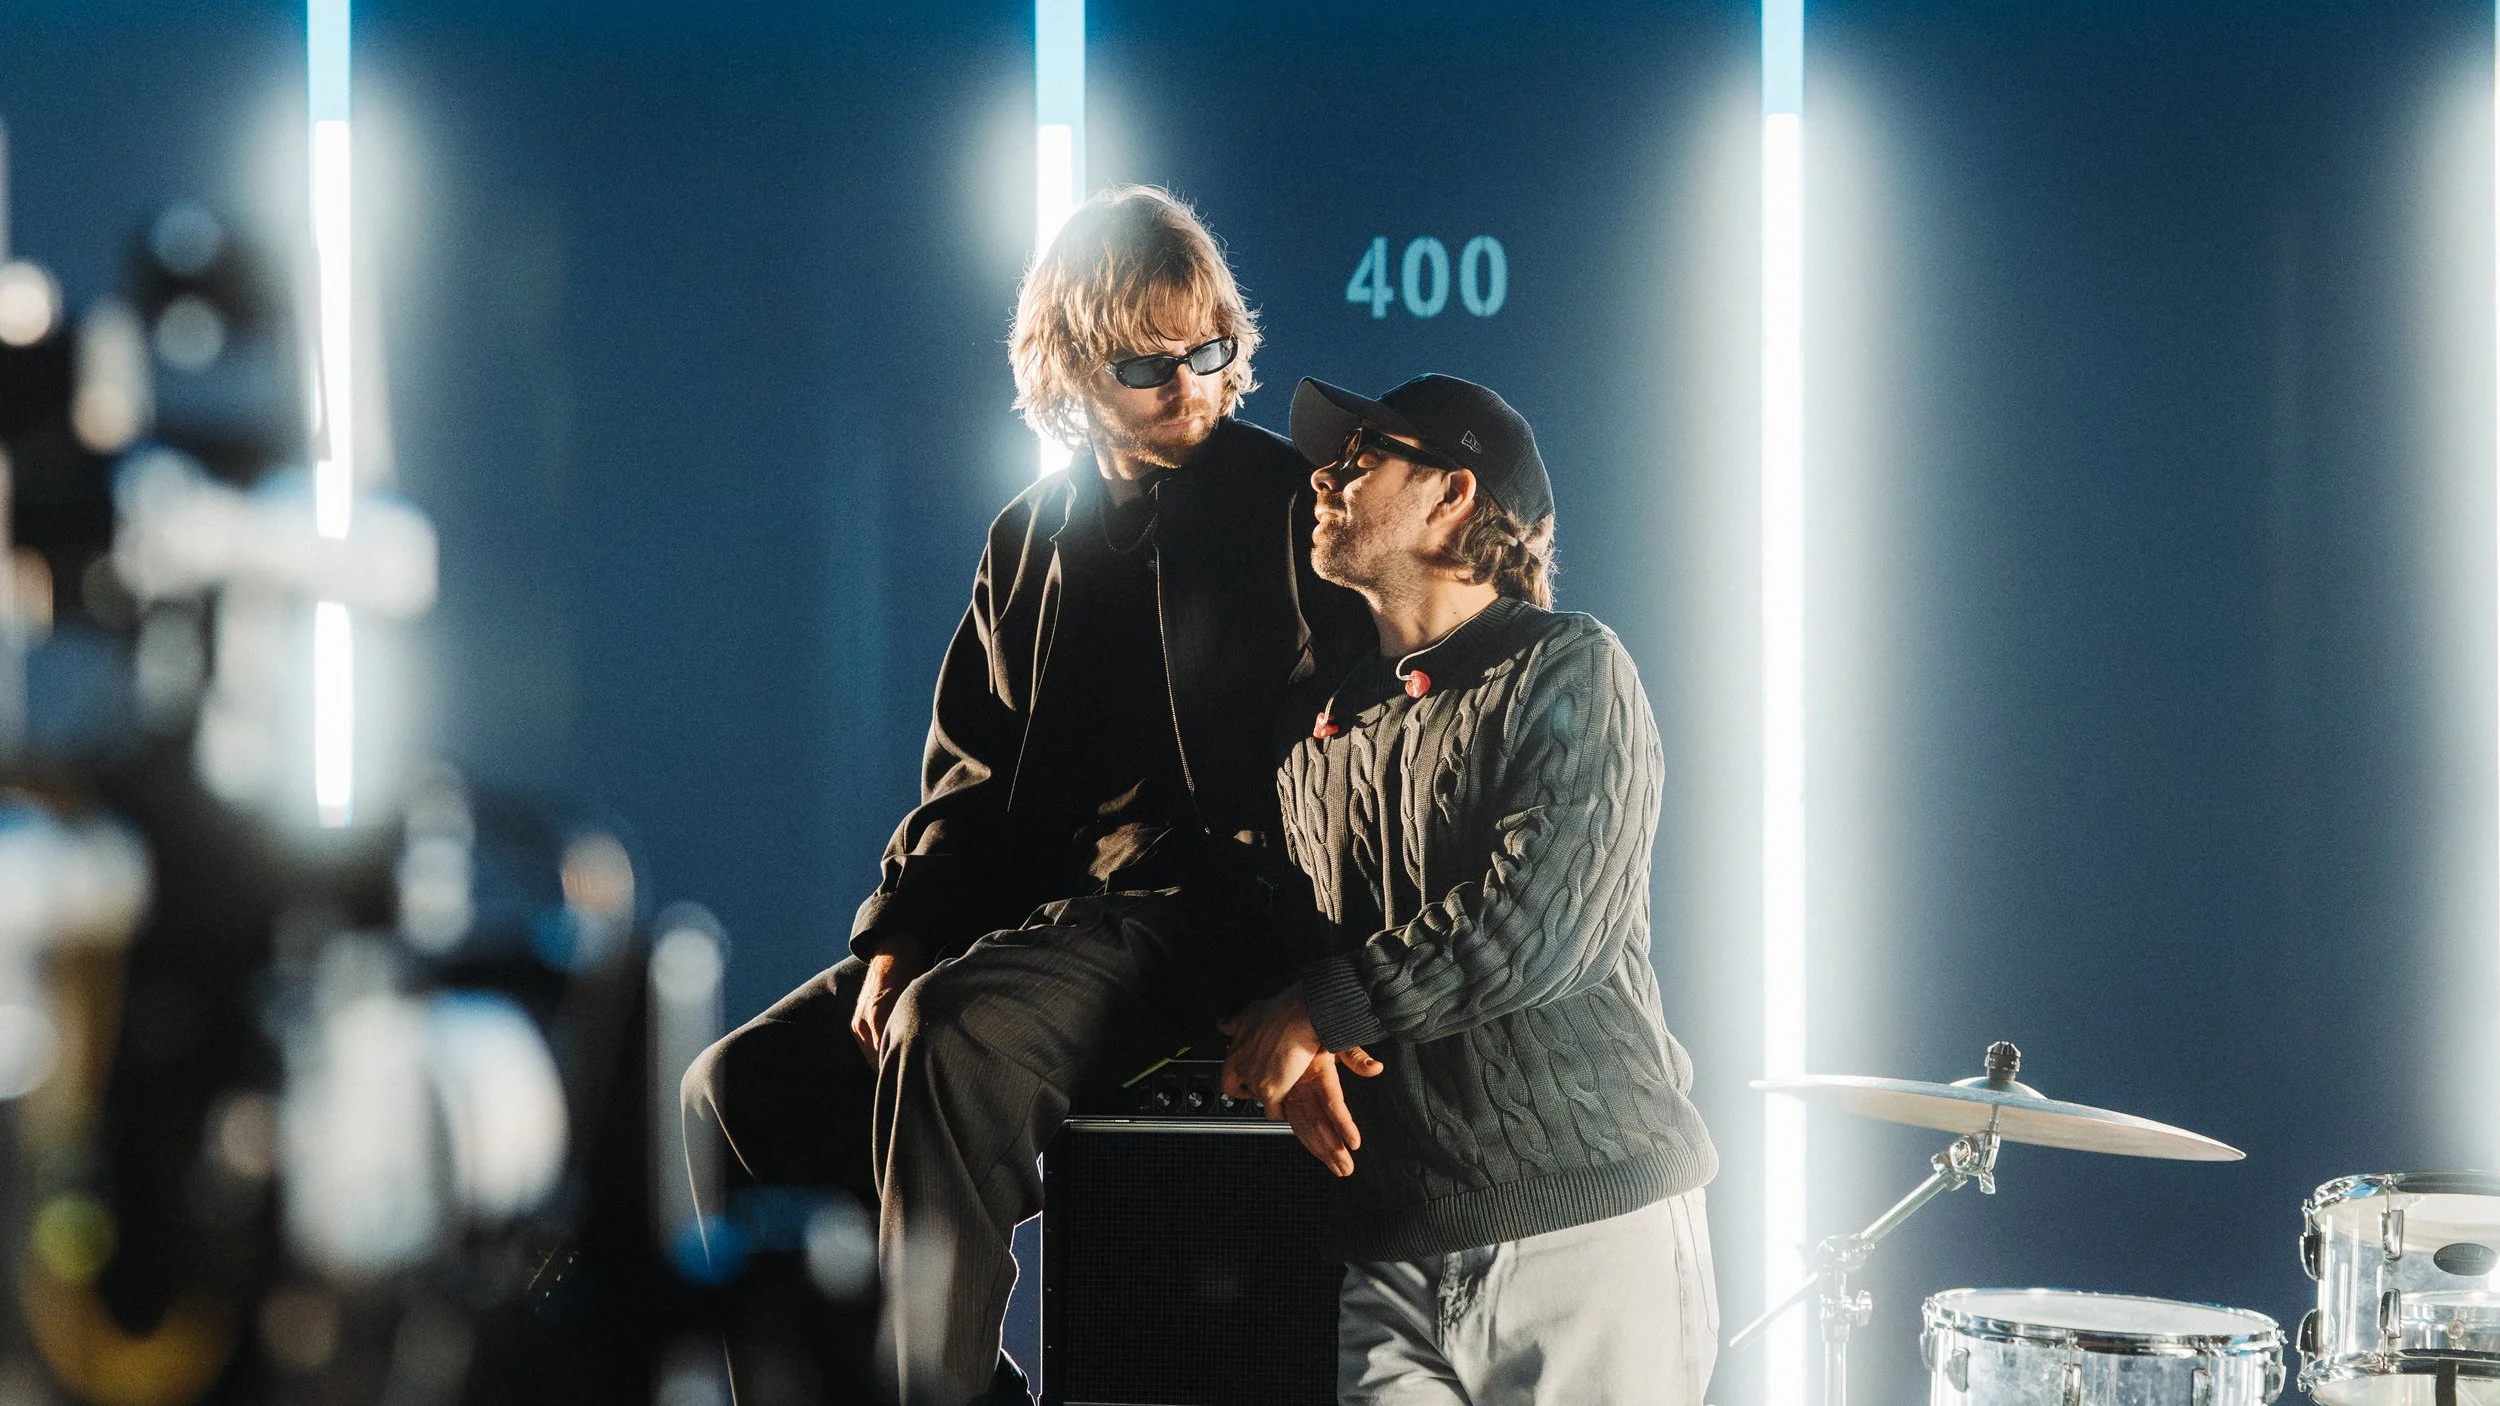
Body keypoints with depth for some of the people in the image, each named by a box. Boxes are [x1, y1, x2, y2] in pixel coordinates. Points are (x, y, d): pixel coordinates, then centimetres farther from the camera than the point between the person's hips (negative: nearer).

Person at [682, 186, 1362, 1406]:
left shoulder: (1286, 511, -1)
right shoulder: (1031, 540, 17)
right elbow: (970, 770, 18)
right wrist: (898, 934, 1)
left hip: (1191, 909, -7)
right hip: (1028, 913, 7)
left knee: (950, 1033, -35)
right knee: (736, 1086, -5)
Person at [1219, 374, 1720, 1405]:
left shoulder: (1568, 671, -2)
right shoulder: (1322, 726, 18)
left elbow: (1540, 923, -15)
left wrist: (1316, 1014, -7)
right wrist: (1291, 1052, -4)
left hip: (1588, 1229, -5)